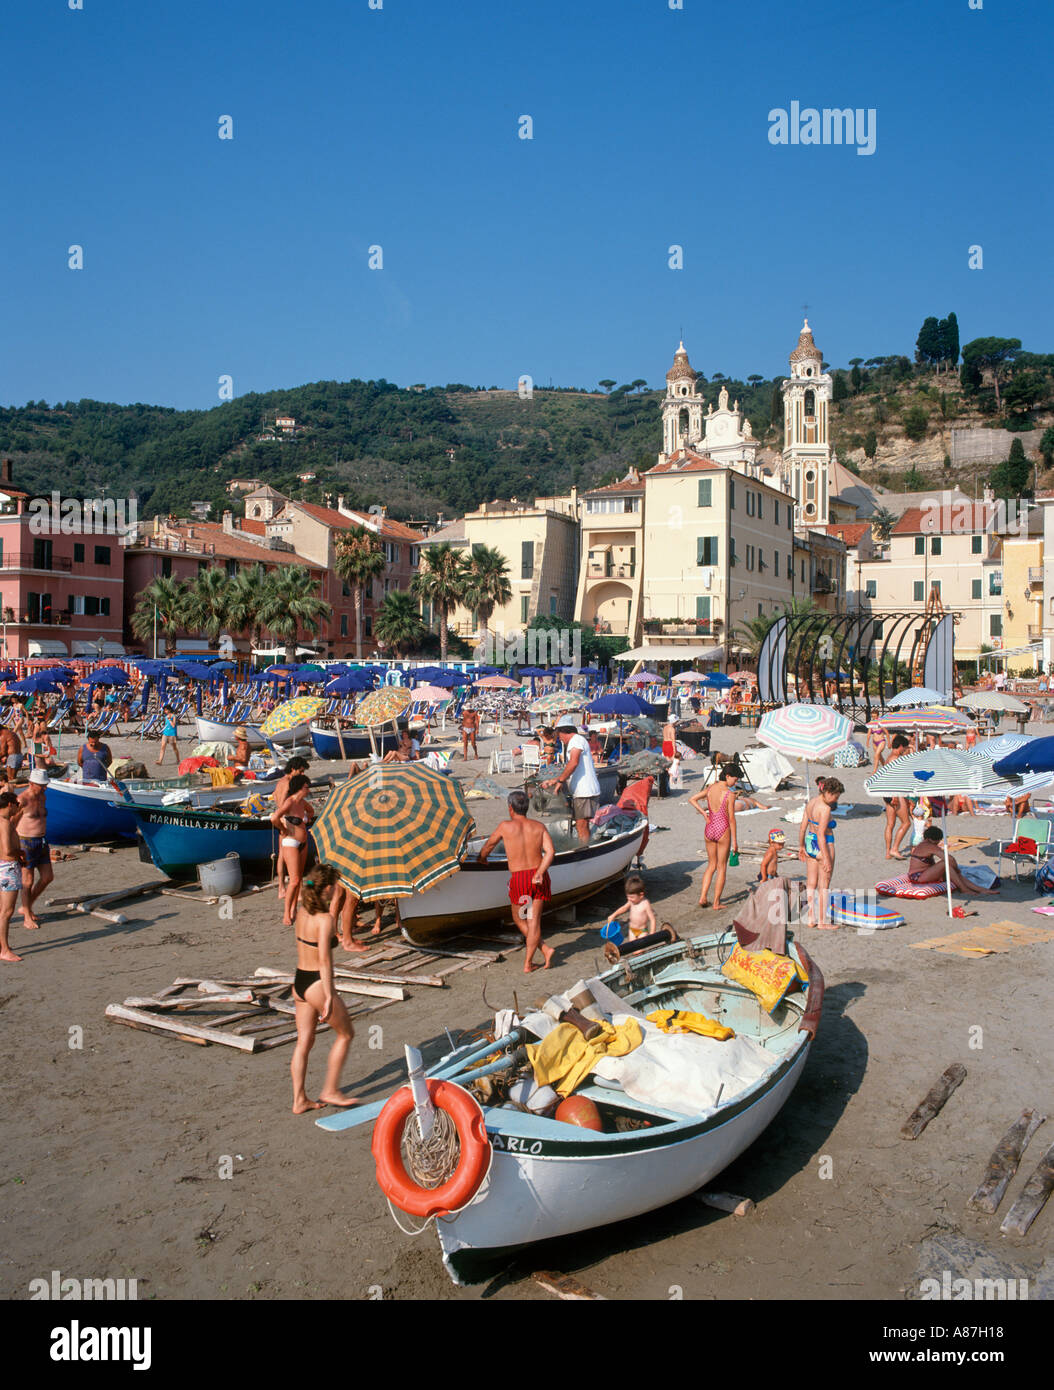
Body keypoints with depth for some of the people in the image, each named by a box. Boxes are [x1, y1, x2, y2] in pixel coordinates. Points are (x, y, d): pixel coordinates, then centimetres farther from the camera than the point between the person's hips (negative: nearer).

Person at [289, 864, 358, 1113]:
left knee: (304, 1041, 14)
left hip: (300, 980, 8)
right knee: (346, 1033, 12)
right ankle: (330, 1090, 17)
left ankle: (299, 1100, 19)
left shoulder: (302, 912, 4)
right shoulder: (325, 919, -21)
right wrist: (329, 997, -17)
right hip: (317, 983, -8)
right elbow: (325, 961, -21)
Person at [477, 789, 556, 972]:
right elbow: (550, 851, -7)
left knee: (519, 919, 16)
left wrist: (481, 858, 35)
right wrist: (539, 873, -12)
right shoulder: (539, 826, 6)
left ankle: (545, 949, 2)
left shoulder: (506, 826, -1)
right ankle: (528, 963, 7)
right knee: (534, 921, 7)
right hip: (540, 877, 3)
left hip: (519, 878, -3)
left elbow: (490, 844, 16)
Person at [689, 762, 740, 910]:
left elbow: (692, 800, 7)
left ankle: (702, 897, 11)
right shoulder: (729, 794, -15)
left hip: (709, 829, 5)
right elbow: (731, 819, -12)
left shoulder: (710, 788, 1)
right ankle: (716, 902, 11)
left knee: (711, 865, 18)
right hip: (723, 831, -5)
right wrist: (734, 840, -5)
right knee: (721, 867, 7)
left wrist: (704, 813, 6)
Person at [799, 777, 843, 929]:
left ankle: (810, 919, 20)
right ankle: (822, 922, 11)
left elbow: (803, 827, 10)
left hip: (810, 843, 8)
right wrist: (826, 858, -21)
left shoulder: (811, 803, 4)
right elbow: (821, 835, -23)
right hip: (824, 846, -8)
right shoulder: (825, 809, -21)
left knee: (811, 883, 13)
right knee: (824, 886, 3)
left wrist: (801, 846, 20)